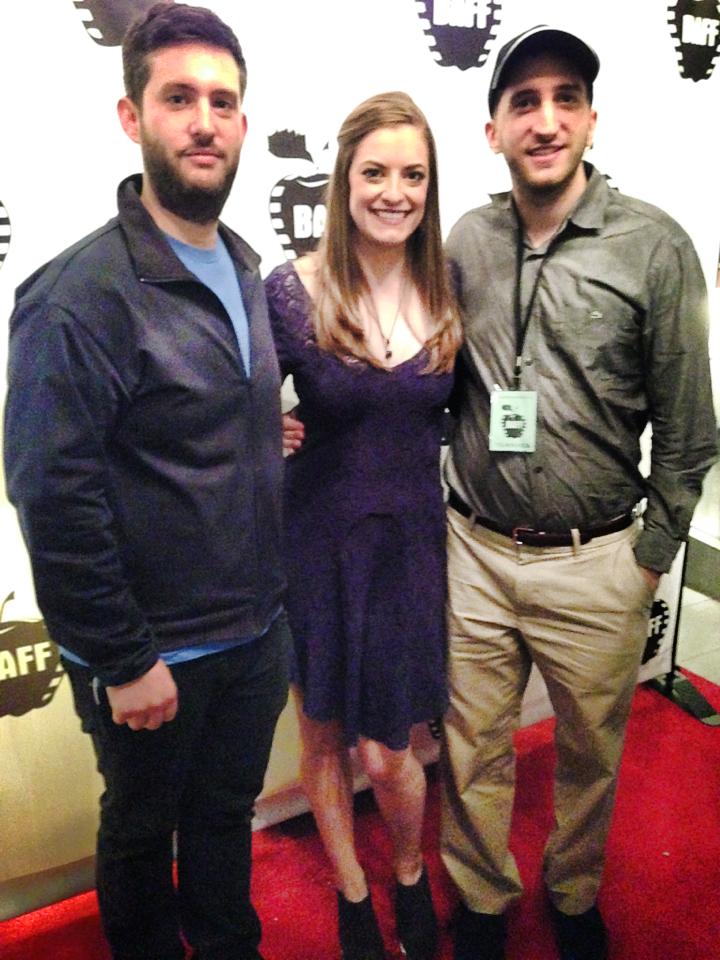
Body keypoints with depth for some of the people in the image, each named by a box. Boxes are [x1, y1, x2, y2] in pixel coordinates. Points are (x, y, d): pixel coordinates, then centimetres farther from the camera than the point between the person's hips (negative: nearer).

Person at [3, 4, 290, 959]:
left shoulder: (244, 270, 6)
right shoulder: (85, 292, -19)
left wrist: (268, 438, 1)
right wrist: (122, 661, -17)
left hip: (256, 630, 7)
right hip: (152, 653, -6)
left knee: (227, 814, 25)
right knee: (142, 832, 21)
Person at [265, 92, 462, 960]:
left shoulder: (446, 293, -1)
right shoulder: (291, 291, -11)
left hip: (411, 539, 2)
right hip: (319, 539, -1)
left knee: (386, 753, 9)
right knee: (324, 737, 16)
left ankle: (411, 876, 45)